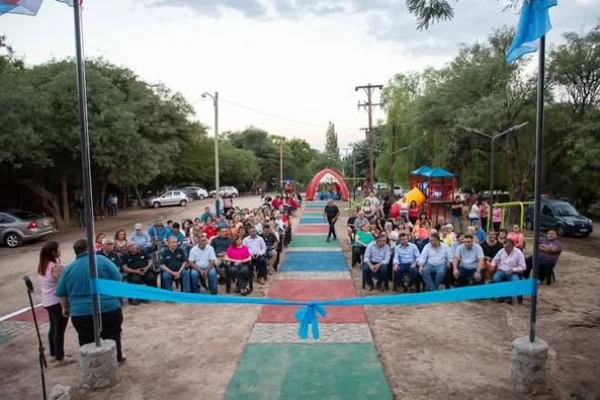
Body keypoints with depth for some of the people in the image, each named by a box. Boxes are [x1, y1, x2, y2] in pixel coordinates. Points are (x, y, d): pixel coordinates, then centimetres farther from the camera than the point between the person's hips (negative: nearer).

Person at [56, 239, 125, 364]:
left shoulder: (68, 269, 5)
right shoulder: (102, 260, -4)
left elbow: (61, 294, 11)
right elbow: (117, 281, -5)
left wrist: (65, 308, 26)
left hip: (81, 313, 2)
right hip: (109, 309, -2)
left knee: (87, 342, 15)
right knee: (113, 336, 17)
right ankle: (117, 359, 31)